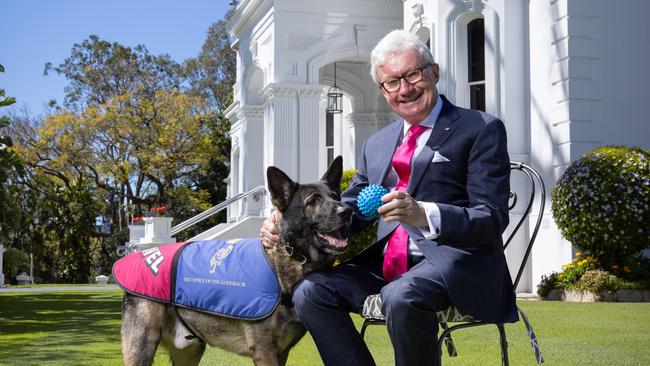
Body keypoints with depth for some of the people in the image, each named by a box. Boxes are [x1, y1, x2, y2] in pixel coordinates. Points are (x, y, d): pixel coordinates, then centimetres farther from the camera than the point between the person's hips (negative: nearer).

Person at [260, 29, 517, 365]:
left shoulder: (481, 129, 0)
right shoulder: (376, 144, 20)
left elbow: (492, 219, -9)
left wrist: (424, 215, -28)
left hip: (457, 259, -6)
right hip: (387, 262, 6)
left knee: (401, 296, -36)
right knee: (309, 293, -16)